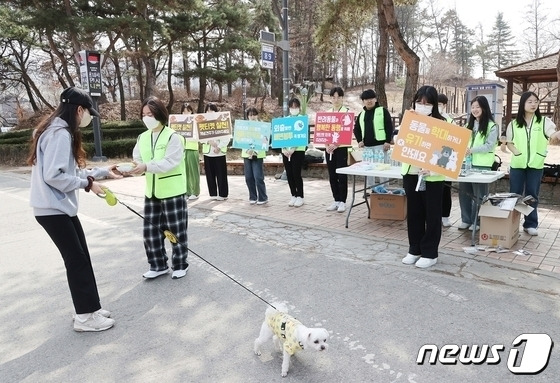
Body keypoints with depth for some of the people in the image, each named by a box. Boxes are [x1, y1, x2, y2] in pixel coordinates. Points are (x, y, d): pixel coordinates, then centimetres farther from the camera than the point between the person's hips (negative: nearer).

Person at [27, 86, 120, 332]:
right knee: (76, 260, -3)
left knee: (80, 257, 12)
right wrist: (87, 184, -16)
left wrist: (102, 172, 19)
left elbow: (70, 171, 17)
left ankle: (89, 309, 22)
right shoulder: (60, 133, -18)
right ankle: (85, 317, 9)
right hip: (53, 209, -10)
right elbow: (53, 175, -25)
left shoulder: (60, 131, 14)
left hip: (61, 207, 10)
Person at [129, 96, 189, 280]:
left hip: (173, 192, -6)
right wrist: (131, 168, -18)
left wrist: (146, 166, -33)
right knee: (151, 230, 10)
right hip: (151, 192, 6)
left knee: (176, 230, 5)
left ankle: (180, 265, 23)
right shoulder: (142, 138, 8)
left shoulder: (173, 137, -12)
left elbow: (170, 162, -22)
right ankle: (158, 265, 26)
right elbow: (137, 160, 4)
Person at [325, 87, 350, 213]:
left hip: (341, 147, -5)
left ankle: (342, 201, 6)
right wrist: (327, 145, -5)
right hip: (329, 148, 5)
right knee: (332, 175, 8)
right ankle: (336, 200, 17)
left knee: (342, 175, -3)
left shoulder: (347, 112, -2)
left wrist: (336, 144, -20)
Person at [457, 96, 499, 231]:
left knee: (479, 194, 1)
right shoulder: (469, 124, 17)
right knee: (464, 191, 5)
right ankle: (466, 219, 17)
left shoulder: (492, 126, -4)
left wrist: (472, 150, -25)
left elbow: (489, 146, -12)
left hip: (482, 164, -5)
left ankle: (477, 221, 12)